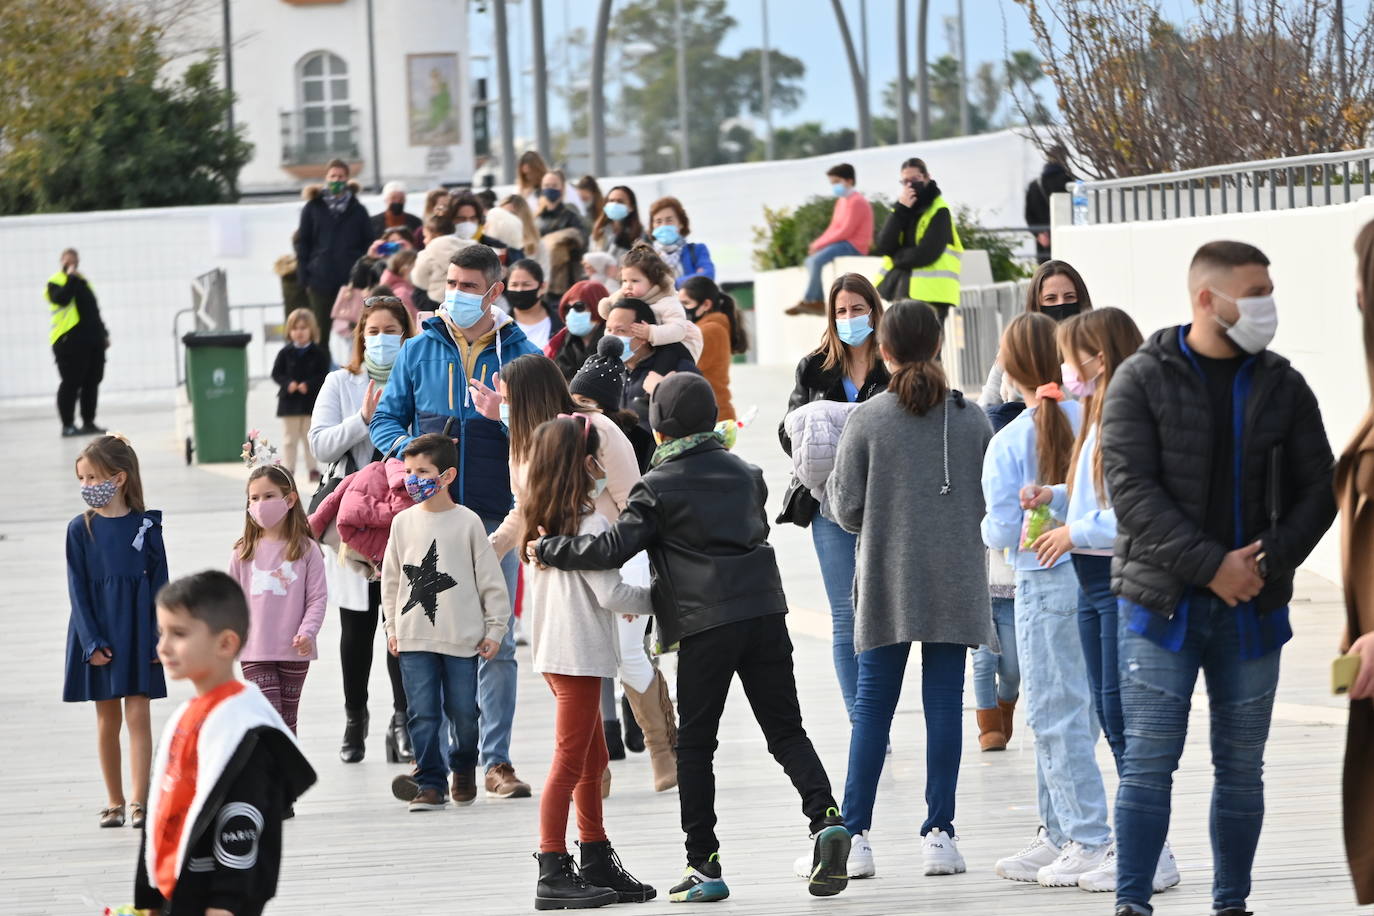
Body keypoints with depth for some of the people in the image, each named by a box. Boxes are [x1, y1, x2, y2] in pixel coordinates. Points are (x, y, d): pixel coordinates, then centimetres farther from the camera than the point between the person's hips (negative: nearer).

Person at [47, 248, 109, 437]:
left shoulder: (83, 282, 21)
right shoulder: (56, 282, -1)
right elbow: (61, 299, -23)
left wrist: (103, 333, 22)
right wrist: (71, 278, -19)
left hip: (92, 340, 7)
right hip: (69, 341, -7)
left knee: (92, 382, 7)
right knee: (71, 382, -8)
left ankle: (88, 422, 14)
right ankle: (67, 425, -4)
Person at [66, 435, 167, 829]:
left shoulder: (146, 526, -2)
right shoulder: (80, 530, -1)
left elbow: (159, 584, -1)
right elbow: (77, 589, -3)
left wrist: (159, 640, -7)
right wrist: (92, 642, -11)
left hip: (137, 632, -1)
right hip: (98, 633, 1)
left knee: (137, 715, -5)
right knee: (107, 719, 8)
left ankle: (140, 801, -7)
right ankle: (114, 803, 16)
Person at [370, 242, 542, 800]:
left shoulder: (519, 354, 4)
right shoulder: (420, 351, 8)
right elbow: (386, 420, 13)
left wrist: (507, 417, -15)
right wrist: (407, 450, -9)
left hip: (495, 516, -1)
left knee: (496, 641, 0)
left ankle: (496, 760, 4)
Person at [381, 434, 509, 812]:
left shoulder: (467, 522, -3)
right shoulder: (403, 522, 5)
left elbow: (490, 578, 2)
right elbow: (391, 578, 13)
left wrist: (495, 628, 1)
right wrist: (393, 627, 11)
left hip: (461, 637, -2)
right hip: (414, 638, 2)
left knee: (463, 710, 3)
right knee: (422, 713, -4)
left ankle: (463, 767, 29)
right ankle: (430, 783, 2)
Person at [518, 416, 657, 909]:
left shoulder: (543, 521, 9)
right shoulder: (589, 523, -15)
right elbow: (610, 593, -16)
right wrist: (657, 597, -2)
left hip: (554, 650, 9)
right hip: (580, 652, -9)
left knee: (592, 760, 16)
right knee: (570, 763, -7)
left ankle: (598, 866, 21)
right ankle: (553, 875, -6)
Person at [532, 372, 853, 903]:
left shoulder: (657, 488, -3)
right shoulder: (746, 474, 14)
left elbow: (612, 549, -9)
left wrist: (549, 550, 5)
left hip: (706, 624, -4)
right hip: (765, 611, 4)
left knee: (695, 744, 5)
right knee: (785, 730, 8)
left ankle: (704, 865, 4)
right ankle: (825, 816, -17)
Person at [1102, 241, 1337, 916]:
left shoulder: (1282, 386, 7)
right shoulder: (1142, 380, -3)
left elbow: (1318, 488, 7)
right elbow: (1129, 488, -11)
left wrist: (1269, 564, -9)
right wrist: (1210, 565, -18)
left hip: (1254, 606, 3)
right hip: (1161, 601, -3)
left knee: (1242, 765, 8)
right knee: (1149, 760, -7)